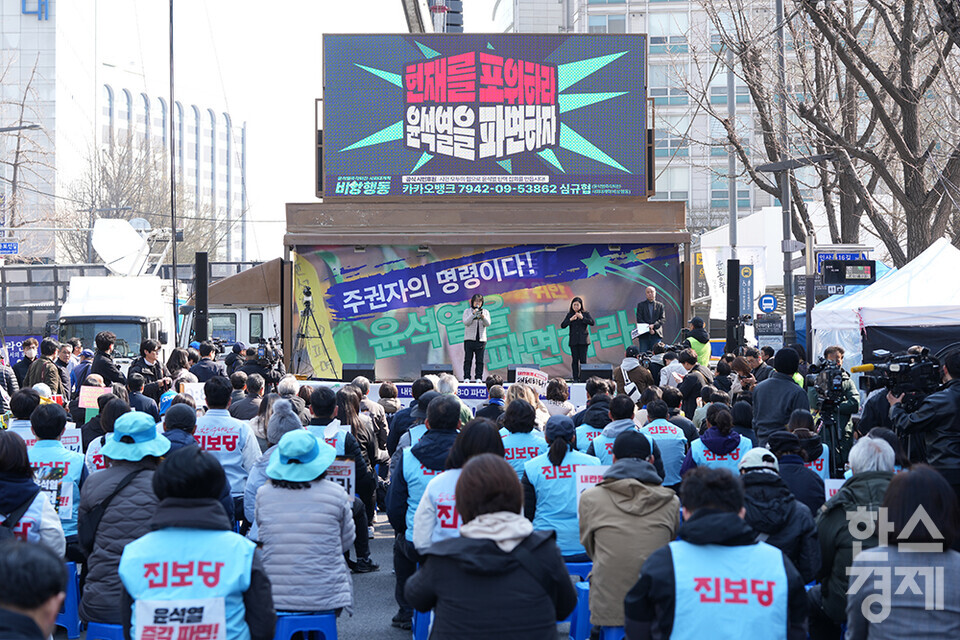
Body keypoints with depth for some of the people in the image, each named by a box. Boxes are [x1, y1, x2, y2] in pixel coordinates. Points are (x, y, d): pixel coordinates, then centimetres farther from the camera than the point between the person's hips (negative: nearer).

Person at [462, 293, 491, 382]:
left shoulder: (485, 312, 12)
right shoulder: (467, 311, 8)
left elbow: (488, 324, 0)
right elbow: (466, 322, -5)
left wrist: (483, 317, -19)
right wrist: (473, 314, -15)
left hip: (481, 339, 1)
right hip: (469, 338, -1)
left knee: (479, 360, -1)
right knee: (468, 359, -3)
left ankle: (478, 377, 2)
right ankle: (466, 377, -1)